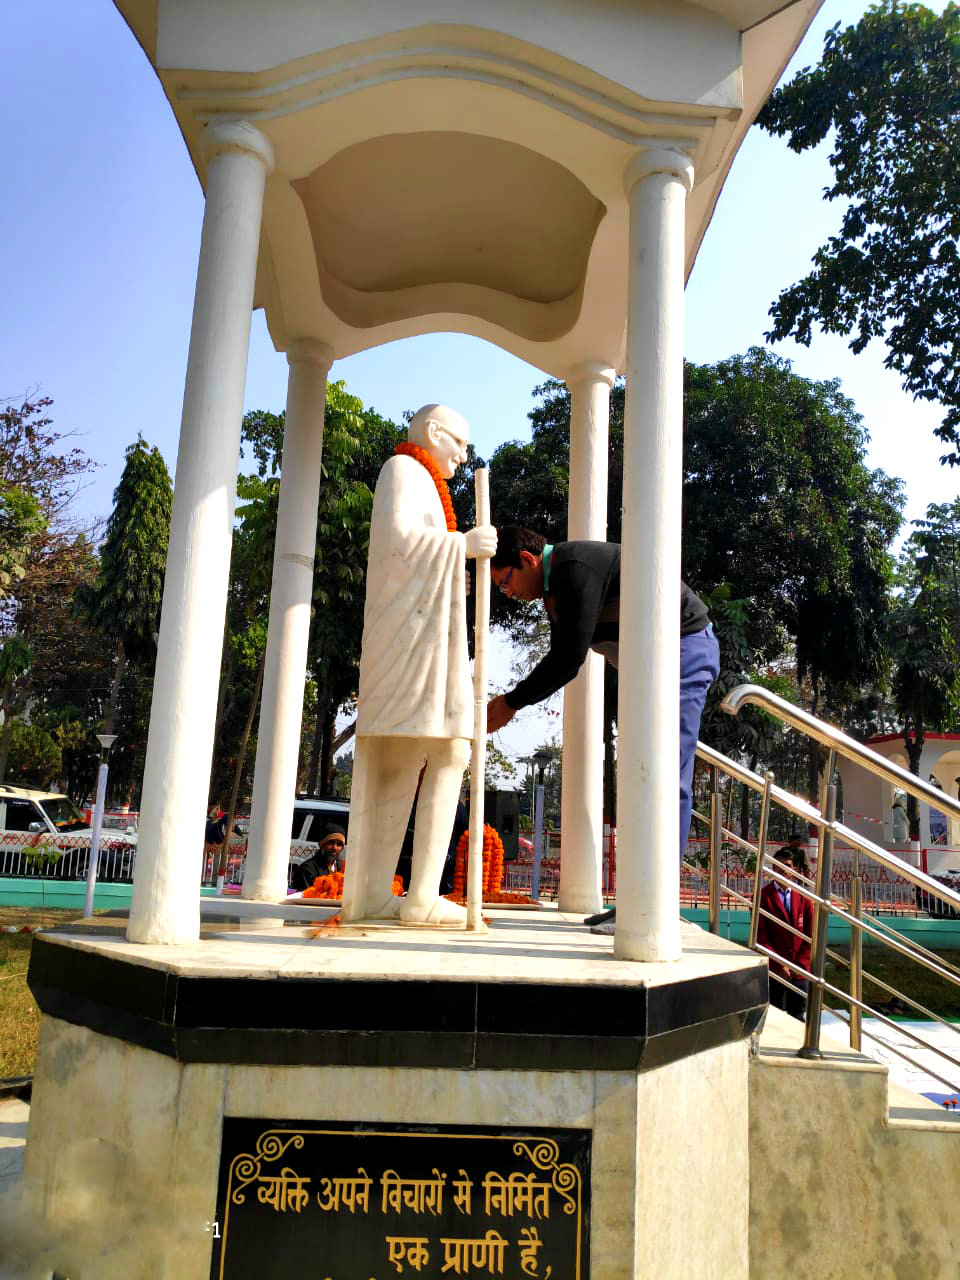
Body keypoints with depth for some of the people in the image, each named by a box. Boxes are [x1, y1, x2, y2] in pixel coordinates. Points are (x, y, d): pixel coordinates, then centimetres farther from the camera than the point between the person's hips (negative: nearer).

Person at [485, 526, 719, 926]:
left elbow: (569, 658, -24)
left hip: (684, 649, -11)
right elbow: (562, 659, 17)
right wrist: (511, 703, 8)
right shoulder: (555, 585, 11)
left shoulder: (575, 568, -21)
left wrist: (512, 702, -14)